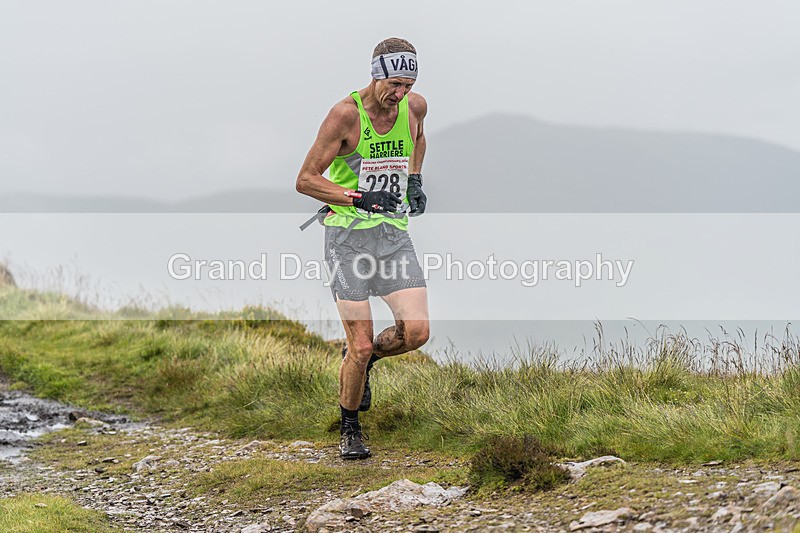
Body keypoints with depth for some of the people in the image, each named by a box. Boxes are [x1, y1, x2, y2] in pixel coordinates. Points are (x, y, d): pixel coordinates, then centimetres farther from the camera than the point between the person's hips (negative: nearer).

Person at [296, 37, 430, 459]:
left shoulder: (415, 106, 2)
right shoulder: (346, 113, -14)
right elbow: (305, 180, -12)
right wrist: (357, 198, -23)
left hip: (394, 233, 5)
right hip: (348, 234, -4)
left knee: (416, 332, -10)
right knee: (361, 345, -6)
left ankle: (364, 358, 22)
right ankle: (350, 429, 16)